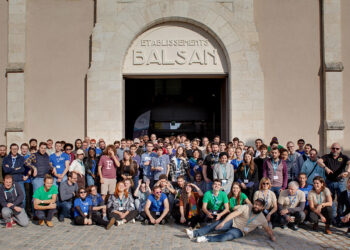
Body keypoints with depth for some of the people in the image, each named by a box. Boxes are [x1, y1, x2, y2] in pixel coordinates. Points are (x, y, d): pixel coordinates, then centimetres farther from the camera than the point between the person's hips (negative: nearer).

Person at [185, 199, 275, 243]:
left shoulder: (262, 218, 0)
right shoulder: (246, 207, -6)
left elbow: (267, 229, 1)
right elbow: (233, 214, -12)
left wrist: (272, 236, -21)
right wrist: (223, 222, -22)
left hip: (240, 231, -1)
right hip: (233, 222, 1)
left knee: (228, 235, -34)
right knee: (214, 225, -18)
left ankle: (207, 239, -41)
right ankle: (194, 233, -20)